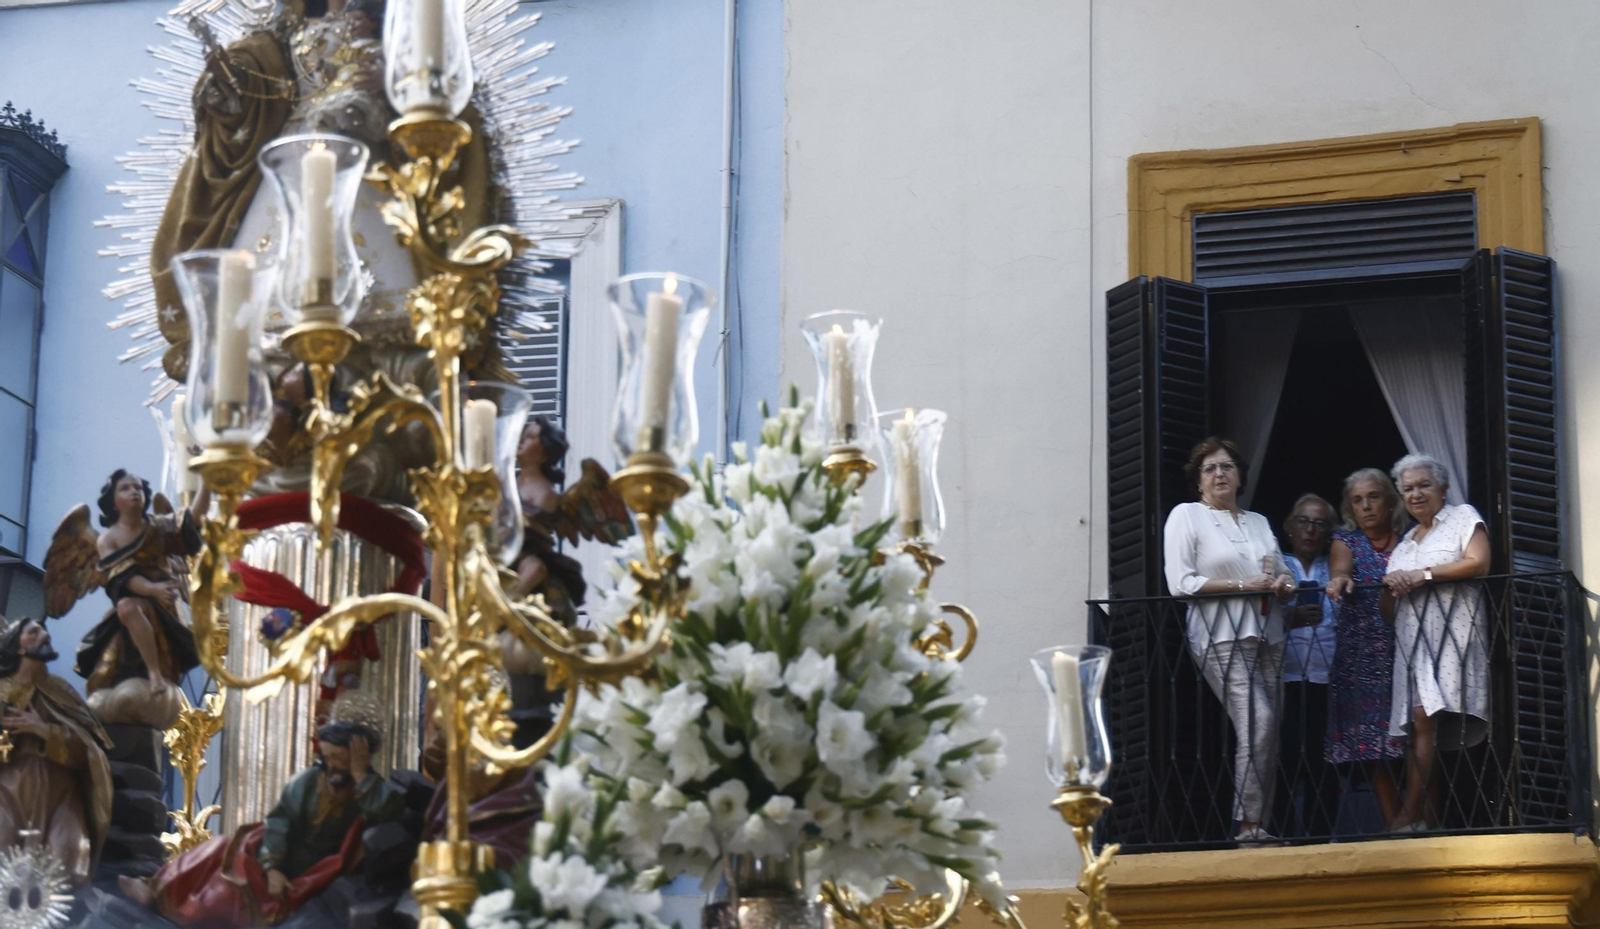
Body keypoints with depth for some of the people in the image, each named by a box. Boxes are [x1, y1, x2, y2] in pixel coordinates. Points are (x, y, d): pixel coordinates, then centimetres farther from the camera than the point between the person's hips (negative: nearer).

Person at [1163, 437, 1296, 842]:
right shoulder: (1186, 516, 3)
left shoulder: (1259, 522, 22)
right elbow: (1181, 583, -7)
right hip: (1222, 637, -6)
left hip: (1267, 636, 6)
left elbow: (1281, 577, 24)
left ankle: (1258, 822, 4)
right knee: (1258, 721, -20)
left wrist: (1282, 584, -1)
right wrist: (1243, 585, -11)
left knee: (1268, 732, 0)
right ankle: (1249, 824, -18)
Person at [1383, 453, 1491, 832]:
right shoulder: (1405, 542, 28)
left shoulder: (1463, 518, 10)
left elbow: (1478, 562, -8)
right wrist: (1393, 586, 2)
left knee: (1424, 717, -20)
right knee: (1422, 723, -6)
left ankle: (1411, 814, -23)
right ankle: (1430, 818, -10)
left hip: (1450, 631, -6)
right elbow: (1388, 610, 25)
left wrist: (1423, 575, -10)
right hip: (1413, 638, 6)